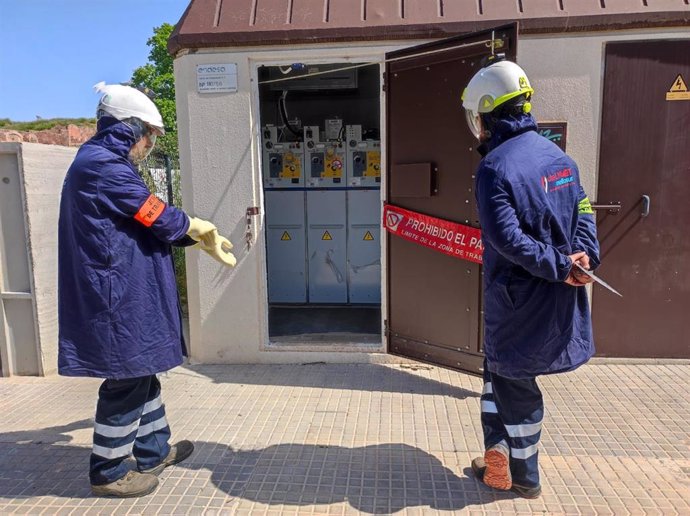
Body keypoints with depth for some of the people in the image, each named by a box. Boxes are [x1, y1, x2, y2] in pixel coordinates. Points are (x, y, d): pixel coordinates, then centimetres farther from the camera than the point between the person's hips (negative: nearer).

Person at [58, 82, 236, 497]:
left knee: (141, 373, 19)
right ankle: (109, 472, 19)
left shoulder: (100, 162, 16)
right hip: (118, 297, -11)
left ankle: (153, 451, 34)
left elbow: (146, 223, 16)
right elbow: (159, 217, -15)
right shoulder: (104, 166, -18)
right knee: (127, 382, 2)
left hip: (121, 294, 11)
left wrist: (199, 237, 12)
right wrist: (203, 228, 3)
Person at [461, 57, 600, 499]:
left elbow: (506, 238, -26)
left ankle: (526, 479, 29)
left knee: (513, 385, 10)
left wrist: (561, 266, -18)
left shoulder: (495, 167, -19)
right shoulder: (558, 156, 7)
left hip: (517, 303, -8)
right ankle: (499, 461, 33)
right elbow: (583, 212, 6)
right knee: (499, 372, 21)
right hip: (555, 298, 8)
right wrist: (584, 255, -8)